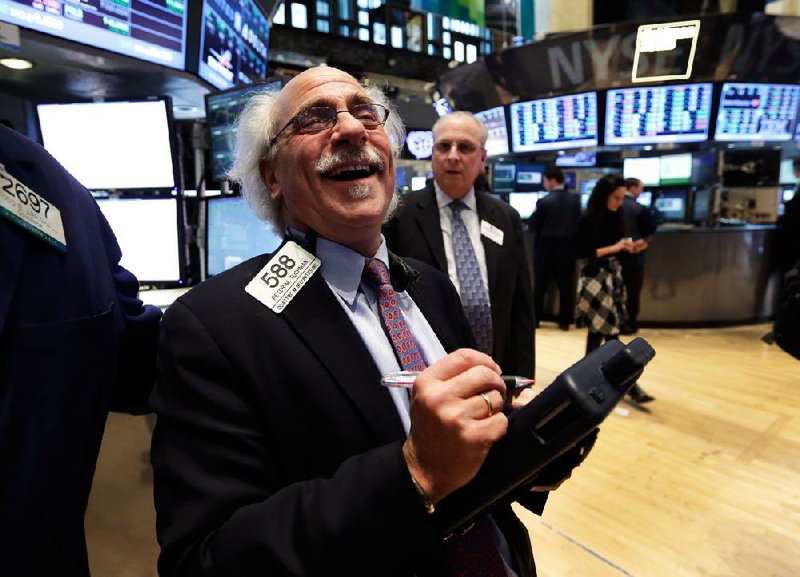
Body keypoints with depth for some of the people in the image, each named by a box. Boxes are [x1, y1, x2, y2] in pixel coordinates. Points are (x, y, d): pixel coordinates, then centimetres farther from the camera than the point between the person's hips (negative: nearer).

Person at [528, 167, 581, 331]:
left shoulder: (544, 202, -14)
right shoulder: (575, 200, 0)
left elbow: (533, 226, -8)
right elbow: (578, 224, 9)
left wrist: (535, 212, 7)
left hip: (546, 249, -3)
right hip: (568, 249, 3)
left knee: (539, 286, 9)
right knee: (566, 286, 9)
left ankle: (535, 319, 16)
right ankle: (565, 322, 12)